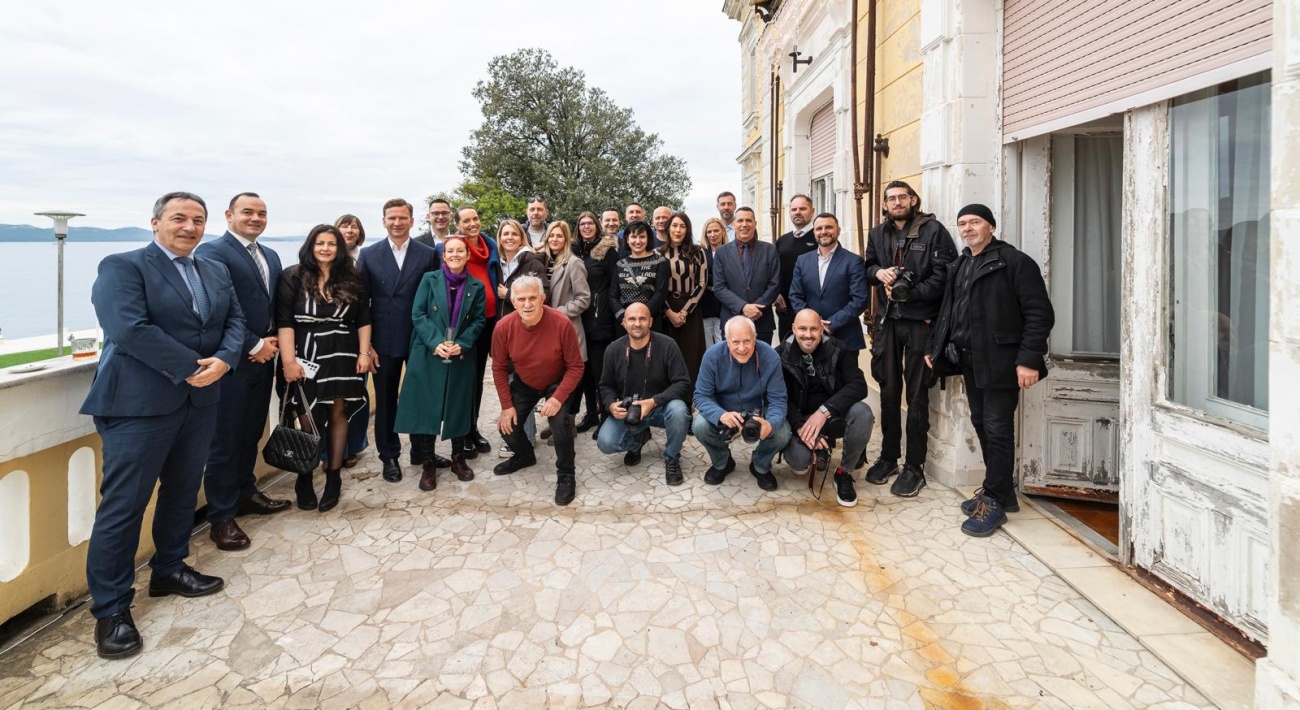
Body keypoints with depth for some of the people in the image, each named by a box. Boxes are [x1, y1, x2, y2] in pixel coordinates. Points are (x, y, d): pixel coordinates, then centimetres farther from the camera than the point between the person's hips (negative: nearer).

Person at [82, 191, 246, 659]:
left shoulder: (216, 272, 14)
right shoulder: (122, 267, -6)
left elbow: (234, 321, 7)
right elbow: (129, 329, -19)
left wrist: (223, 361, -13)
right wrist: (191, 368, -19)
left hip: (200, 401, 7)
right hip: (140, 404, -6)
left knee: (182, 493, 17)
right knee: (123, 505, -1)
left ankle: (170, 570, 34)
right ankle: (110, 609, 10)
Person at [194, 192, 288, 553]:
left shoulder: (270, 256, 15)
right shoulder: (212, 252, -9)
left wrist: (272, 343, 1)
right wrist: (253, 346, -14)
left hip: (263, 358, 7)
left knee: (251, 434, 17)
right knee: (225, 441, 1)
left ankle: (245, 494, 32)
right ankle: (222, 518, 11)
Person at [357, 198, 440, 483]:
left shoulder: (428, 254, 0)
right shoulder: (368, 255, 2)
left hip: (420, 339, 0)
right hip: (384, 341, 0)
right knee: (386, 401, 10)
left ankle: (421, 451, 28)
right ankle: (389, 456, 24)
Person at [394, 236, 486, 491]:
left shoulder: (476, 286, 5)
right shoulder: (429, 279, 2)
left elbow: (479, 320, 2)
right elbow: (418, 314, -4)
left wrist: (461, 344, -13)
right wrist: (436, 342, -17)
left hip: (461, 357, 1)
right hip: (428, 355, -1)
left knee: (458, 407, 9)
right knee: (426, 407, 0)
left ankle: (458, 458, 24)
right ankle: (428, 464, 11)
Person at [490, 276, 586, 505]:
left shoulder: (561, 323, -31)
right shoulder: (503, 327, -23)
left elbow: (575, 367, -21)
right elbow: (499, 368, -7)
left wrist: (558, 398, -31)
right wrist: (507, 405, -9)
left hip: (557, 383, -3)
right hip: (523, 384, 4)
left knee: (559, 424, -26)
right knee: (507, 426, 1)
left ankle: (565, 476, -1)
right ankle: (524, 456, 37)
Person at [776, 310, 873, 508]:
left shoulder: (838, 350, -7)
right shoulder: (781, 355, -7)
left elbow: (858, 386, -18)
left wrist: (824, 411, -30)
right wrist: (800, 426, -27)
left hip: (835, 416, 1)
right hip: (799, 419, -1)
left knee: (862, 413, -31)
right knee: (798, 461, -29)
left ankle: (844, 473, -9)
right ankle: (818, 448, 11)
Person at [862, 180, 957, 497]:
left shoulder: (933, 231, -4)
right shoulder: (878, 234, 12)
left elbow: (943, 275, -11)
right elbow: (867, 266, 21)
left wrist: (910, 293, -20)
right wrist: (878, 272, -2)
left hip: (920, 320, -5)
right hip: (887, 319, 5)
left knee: (917, 394, 1)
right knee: (888, 390, 12)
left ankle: (914, 466, 10)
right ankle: (888, 456, 24)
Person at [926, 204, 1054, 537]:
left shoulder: (1015, 261, -8)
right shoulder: (960, 266, 16)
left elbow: (1040, 313, -13)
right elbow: (948, 311, 20)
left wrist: (1029, 359, -20)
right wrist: (934, 347, 13)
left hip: (999, 361, -7)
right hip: (969, 360, 8)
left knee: (997, 429, -3)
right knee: (981, 425, 12)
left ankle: (995, 501, 7)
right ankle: (1000, 490, 26)